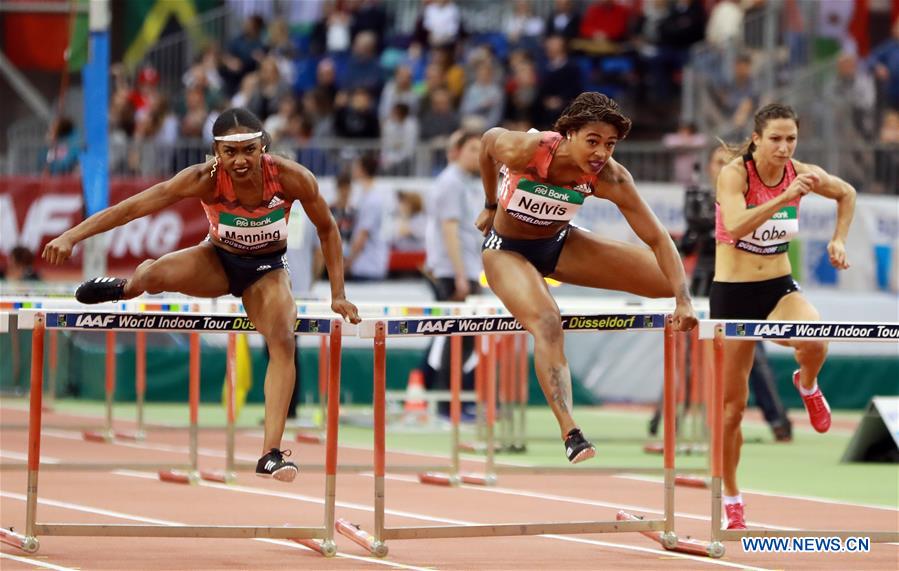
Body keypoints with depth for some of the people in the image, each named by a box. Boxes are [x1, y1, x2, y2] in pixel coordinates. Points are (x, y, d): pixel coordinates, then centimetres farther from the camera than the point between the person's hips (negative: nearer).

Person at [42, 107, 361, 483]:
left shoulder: (292, 178, -27)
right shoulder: (204, 180, -29)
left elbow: (327, 229, -10)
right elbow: (133, 207, -32)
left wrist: (338, 295, -9)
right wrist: (72, 236, -41)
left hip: (267, 269, 0)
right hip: (217, 261, 0)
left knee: (283, 342, -25)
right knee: (155, 275, -29)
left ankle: (271, 455, -28)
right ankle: (127, 287, 13)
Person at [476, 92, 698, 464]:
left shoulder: (610, 178, -24)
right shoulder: (525, 150, -31)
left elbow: (656, 238, -24)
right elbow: (488, 140, -8)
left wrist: (684, 301, -34)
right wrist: (490, 206, 6)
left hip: (560, 244, 4)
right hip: (507, 249, -4)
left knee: (675, 281, -6)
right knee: (547, 322, -35)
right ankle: (572, 439, -43)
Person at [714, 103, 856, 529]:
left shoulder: (802, 174, -5)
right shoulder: (734, 174, -16)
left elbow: (847, 193, 17)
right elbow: (736, 225, -35)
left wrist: (839, 240, 6)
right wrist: (785, 197, -43)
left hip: (780, 288, 2)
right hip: (732, 292, -2)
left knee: (815, 343, -33)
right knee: (732, 405, 4)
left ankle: (807, 385, 5)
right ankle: (730, 499, 23)